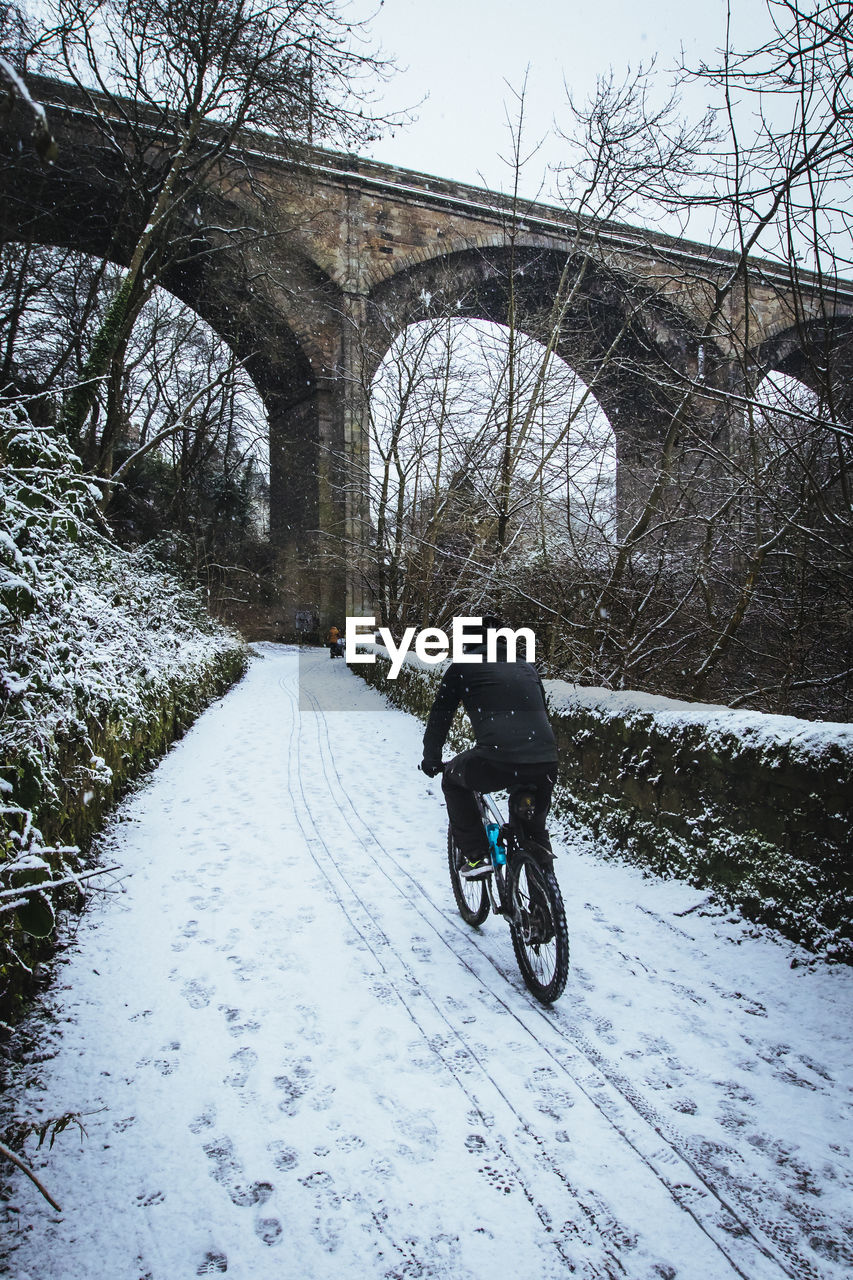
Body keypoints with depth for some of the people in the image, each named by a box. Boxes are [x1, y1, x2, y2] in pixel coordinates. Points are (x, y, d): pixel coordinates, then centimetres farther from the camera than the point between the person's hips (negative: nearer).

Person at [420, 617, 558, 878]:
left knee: (452, 780, 25)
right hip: (546, 763, 5)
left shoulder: (464, 665, 13)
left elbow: (440, 714, 16)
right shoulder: (526, 665, 26)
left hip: (498, 762, -4)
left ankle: (475, 856, 18)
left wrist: (431, 758, 29)